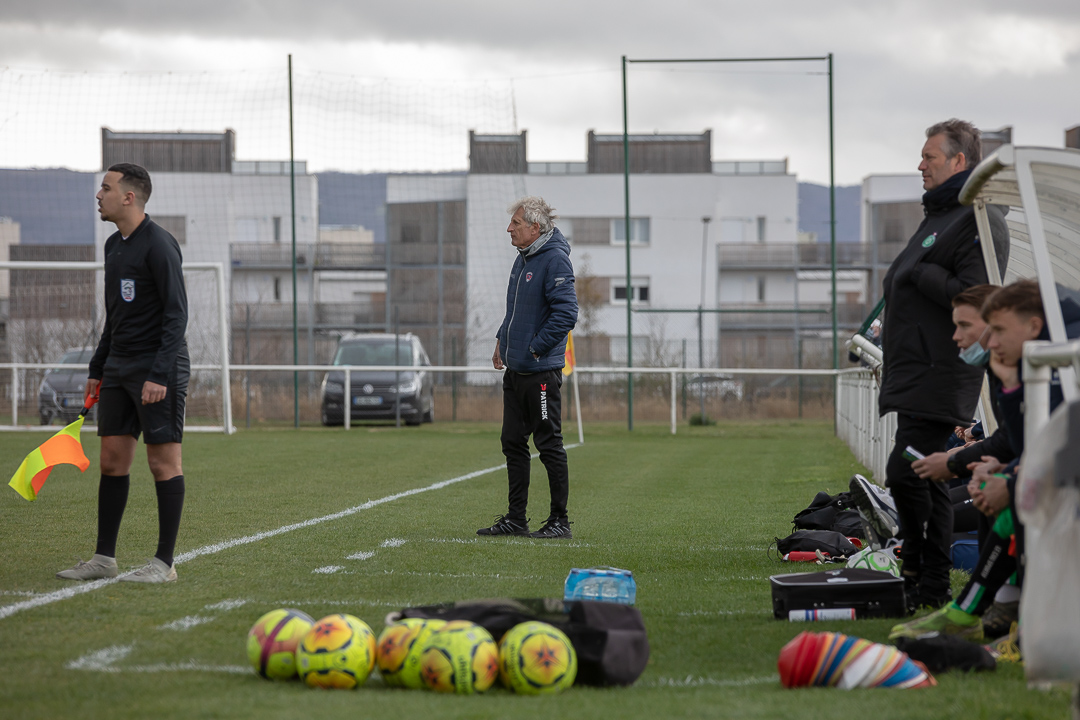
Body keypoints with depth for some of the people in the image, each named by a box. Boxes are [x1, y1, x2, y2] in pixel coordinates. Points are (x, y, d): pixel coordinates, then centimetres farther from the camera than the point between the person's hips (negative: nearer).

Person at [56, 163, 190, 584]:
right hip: (119, 369, 9)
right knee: (112, 460, 7)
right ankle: (104, 559, 12)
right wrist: (97, 369, 21)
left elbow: (176, 314, -16)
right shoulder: (114, 245, 15)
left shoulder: (158, 245, -12)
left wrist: (160, 374, -22)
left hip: (158, 369, -9)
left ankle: (164, 563, -1)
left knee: (163, 462, -4)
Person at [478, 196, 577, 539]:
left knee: (549, 445, -3)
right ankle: (515, 518, 18)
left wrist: (535, 347, -17)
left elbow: (566, 313, -21)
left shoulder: (555, 260, -14)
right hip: (515, 370, 9)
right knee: (513, 443, 11)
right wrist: (502, 339, 15)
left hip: (541, 370, -9)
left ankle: (559, 521, 4)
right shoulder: (523, 259, 14)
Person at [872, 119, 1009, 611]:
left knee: (906, 474, -15)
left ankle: (925, 585, -8)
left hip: (942, 378, -10)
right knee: (926, 480, 10)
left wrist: (916, 275, -15)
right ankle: (931, 585, 14)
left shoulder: (980, 220, -11)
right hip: (915, 374, 10)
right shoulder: (938, 216, 22)